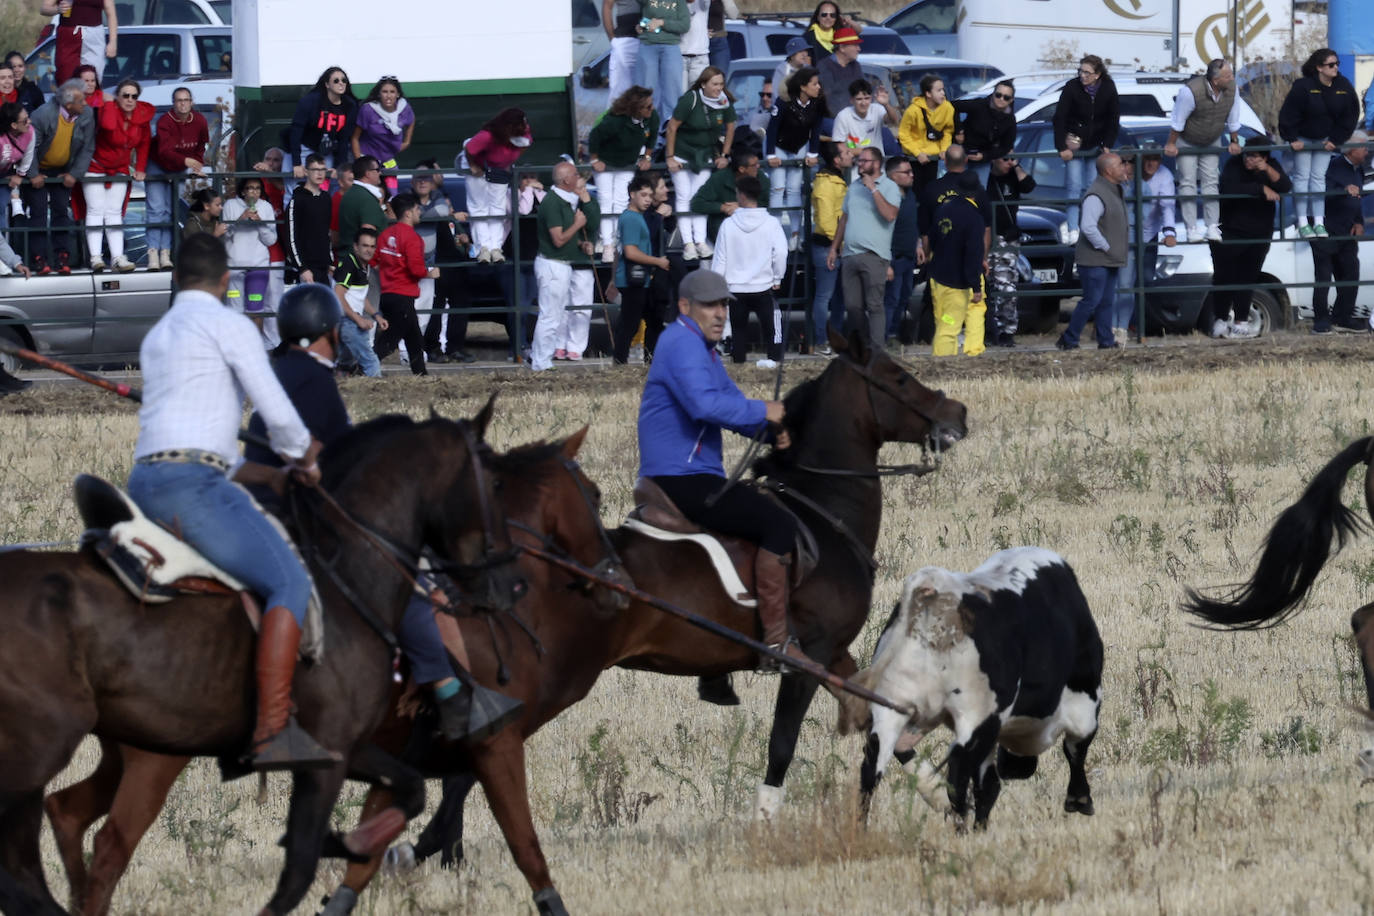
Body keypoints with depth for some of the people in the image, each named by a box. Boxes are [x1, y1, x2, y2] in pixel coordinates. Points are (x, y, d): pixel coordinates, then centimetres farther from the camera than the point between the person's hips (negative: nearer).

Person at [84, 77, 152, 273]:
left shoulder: (143, 115, -6)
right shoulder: (109, 109, -21)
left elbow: (144, 143, 9)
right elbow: (108, 125, -45)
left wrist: (140, 168, 3)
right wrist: (112, 104, -27)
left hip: (120, 169, 4)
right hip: (95, 167, -4)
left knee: (115, 212, 1)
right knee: (96, 210, -8)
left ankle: (118, 257, -4)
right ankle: (95, 256, -12)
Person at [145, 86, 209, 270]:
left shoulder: (200, 121, -11)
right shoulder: (165, 122, -26)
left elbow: (202, 145, 8)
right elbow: (165, 151, -38)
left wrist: (197, 166, 1)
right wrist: (186, 161, -52)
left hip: (179, 170, 4)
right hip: (157, 167, -4)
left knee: (172, 211, 0)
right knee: (157, 210, -12)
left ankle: (165, 253, -1)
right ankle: (153, 253, -17)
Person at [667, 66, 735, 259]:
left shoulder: (725, 102, -9)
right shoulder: (690, 99, -22)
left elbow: (730, 127, 7)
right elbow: (672, 127, -16)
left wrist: (724, 156, 7)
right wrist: (670, 158, -14)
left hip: (705, 153, 3)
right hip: (681, 151, -3)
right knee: (684, 197, -7)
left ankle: (700, 241, -3)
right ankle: (687, 243, -9)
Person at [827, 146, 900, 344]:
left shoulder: (889, 187, -2)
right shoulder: (854, 186, 18)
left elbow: (890, 215, -19)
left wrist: (873, 189, -16)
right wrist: (834, 248, 21)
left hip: (874, 255, -6)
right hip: (850, 254, 6)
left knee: (874, 305, -8)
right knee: (853, 306, 6)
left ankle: (876, 349, -8)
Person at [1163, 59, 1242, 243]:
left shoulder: (1231, 89, -18)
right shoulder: (1191, 91, -34)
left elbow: (1233, 119, -3)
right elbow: (1178, 120, -23)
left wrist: (1234, 142, 4)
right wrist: (1171, 144, -15)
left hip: (1211, 143, 4)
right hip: (1187, 142, -4)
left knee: (1211, 182, 1)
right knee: (1188, 182, -7)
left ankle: (1212, 227, 3)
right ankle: (1191, 229, -7)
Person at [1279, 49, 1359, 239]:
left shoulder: (1343, 87, -10)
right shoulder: (1304, 86, -23)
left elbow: (1350, 116, 1)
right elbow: (1288, 114, -18)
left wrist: (1336, 140, -2)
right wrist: (1292, 139, -16)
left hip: (1325, 140, 3)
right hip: (1302, 139, -3)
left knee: (1318, 178, 3)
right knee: (1302, 177, -4)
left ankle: (1319, 222, 3)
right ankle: (1303, 222, -3)